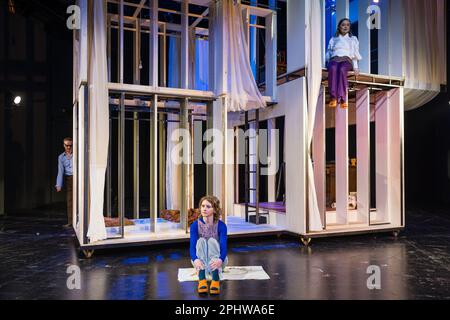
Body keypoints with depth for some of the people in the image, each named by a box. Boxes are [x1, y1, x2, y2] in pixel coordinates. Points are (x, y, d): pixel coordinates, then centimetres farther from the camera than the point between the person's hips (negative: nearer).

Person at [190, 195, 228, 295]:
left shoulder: (221, 225, -14)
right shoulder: (195, 225, -12)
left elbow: (223, 246, -27)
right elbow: (192, 246, -24)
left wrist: (220, 260, -51)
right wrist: (195, 260, -48)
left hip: (216, 260, -1)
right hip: (201, 260, 1)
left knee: (212, 240, -29)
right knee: (201, 241, -28)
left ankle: (216, 280, -50)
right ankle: (202, 279, -48)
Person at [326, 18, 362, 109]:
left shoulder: (353, 39, 28)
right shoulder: (333, 39, 30)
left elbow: (355, 54, 18)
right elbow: (329, 52, 22)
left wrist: (355, 67, 3)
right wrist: (329, 62, 1)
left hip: (346, 60, -1)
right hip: (334, 59, 1)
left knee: (342, 69, -40)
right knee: (333, 68, -40)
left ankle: (342, 99, -50)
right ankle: (333, 97, -50)